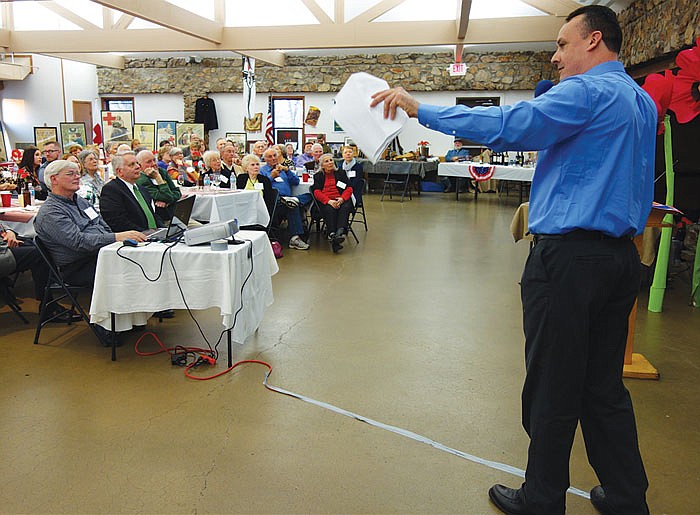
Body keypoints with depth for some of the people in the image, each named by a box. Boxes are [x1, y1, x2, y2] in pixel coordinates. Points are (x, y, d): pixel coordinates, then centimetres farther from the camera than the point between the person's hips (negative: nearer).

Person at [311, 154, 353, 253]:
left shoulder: (341, 173, 25)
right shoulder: (318, 176, 21)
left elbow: (349, 188, 13)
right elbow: (316, 192, 5)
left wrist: (342, 198, -10)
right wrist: (329, 201, -15)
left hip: (341, 200, 1)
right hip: (325, 201, -1)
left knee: (345, 208, -34)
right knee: (330, 210, -36)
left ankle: (340, 232, -57)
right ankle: (332, 235, -54)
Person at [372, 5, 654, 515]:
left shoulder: (586, 92, -11)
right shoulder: (642, 102, 18)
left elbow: (507, 126, -24)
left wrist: (420, 108, -19)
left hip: (569, 257, -9)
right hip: (621, 257, 9)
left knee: (553, 388, 3)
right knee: (605, 386, 17)